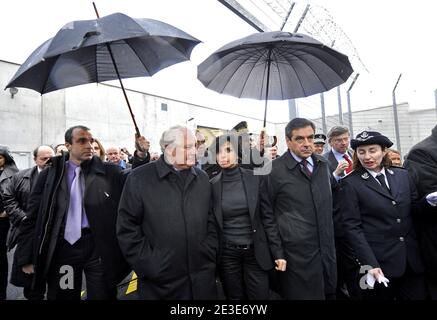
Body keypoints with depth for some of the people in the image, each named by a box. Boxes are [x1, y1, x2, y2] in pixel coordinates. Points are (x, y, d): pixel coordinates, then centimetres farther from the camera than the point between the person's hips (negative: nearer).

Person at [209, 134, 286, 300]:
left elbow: (268, 217, -4)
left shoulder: (255, 178, -6)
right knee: (235, 297, 15)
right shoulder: (213, 185, -4)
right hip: (227, 254, 1)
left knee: (261, 296, 10)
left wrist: (278, 252, -5)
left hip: (256, 252, 0)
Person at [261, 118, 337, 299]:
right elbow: (266, 212, -6)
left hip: (327, 248, 6)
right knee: (302, 294, 8)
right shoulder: (274, 170, -14)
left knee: (329, 292, 20)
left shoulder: (323, 164, 5)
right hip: (297, 253, -6)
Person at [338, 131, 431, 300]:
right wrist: (370, 263, -17)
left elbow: (415, 208, 10)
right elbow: (352, 227, -12)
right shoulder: (350, 184, -10)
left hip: (411, 259, 4)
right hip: (379, 262, -4)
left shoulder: (402, 175, 4)